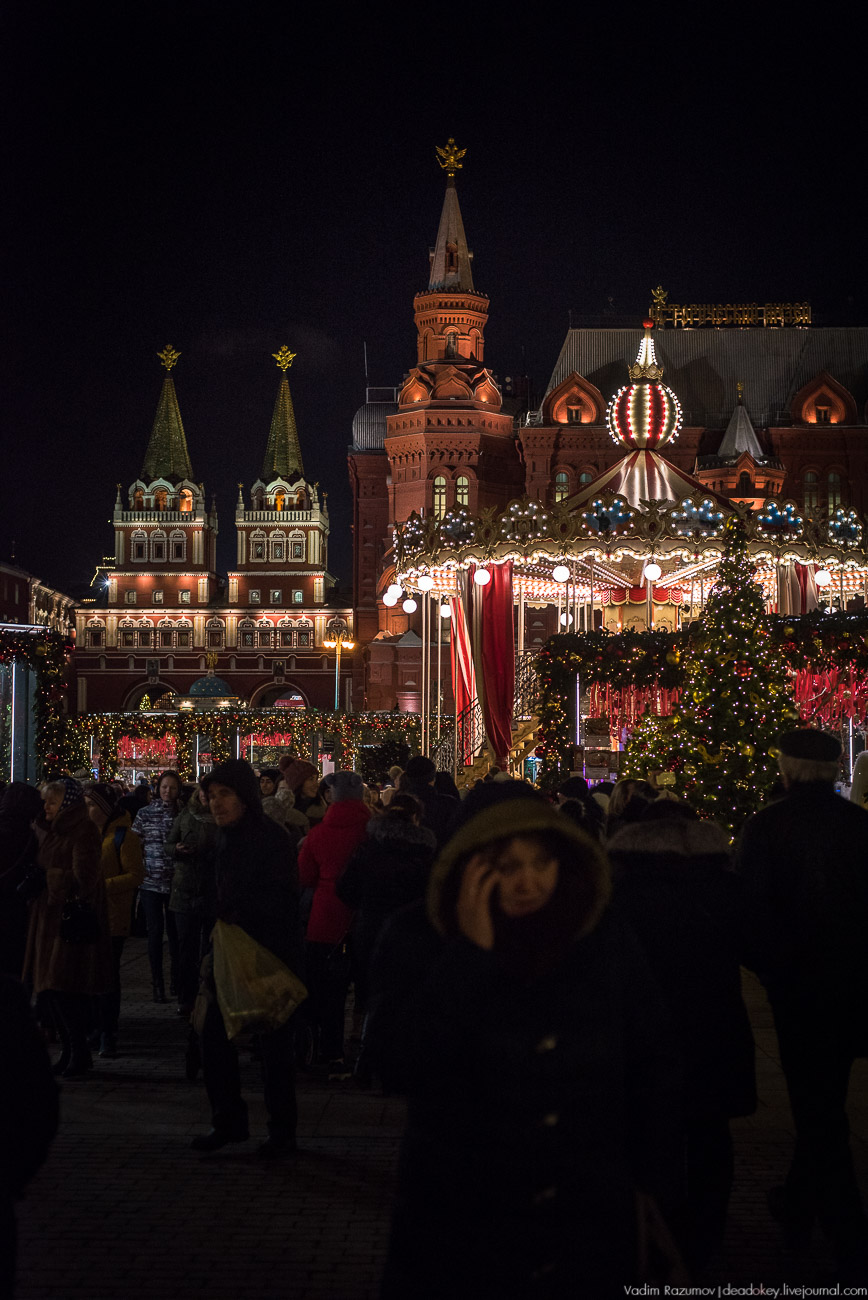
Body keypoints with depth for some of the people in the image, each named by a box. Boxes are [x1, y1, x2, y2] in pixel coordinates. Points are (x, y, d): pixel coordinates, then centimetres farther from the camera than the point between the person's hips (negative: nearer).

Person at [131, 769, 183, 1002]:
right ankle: (158, 983, 4)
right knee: (155, 931, -1)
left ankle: (176, 980, 21)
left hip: (175, 882, 0)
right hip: (150, 881, 0)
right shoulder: (145, 813, 4)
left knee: (174, 931, 7)